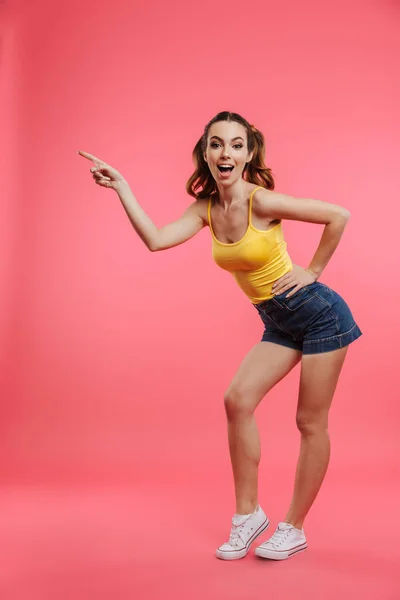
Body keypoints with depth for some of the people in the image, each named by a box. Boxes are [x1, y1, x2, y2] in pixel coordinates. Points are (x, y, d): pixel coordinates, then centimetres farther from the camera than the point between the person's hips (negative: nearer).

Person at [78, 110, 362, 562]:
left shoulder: (261, 201, -21)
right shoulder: (206, 208, 0)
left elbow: (339, 215, -19)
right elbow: (155, 239, -11)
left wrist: (312, 271, -12)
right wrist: (120, 187, -13)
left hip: (318, 314, -6)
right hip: (279, 324, 7)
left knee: (310, 422, 2)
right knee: (237, 399, -6)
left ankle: (294, 529, 16)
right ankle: (247, 513, 9)